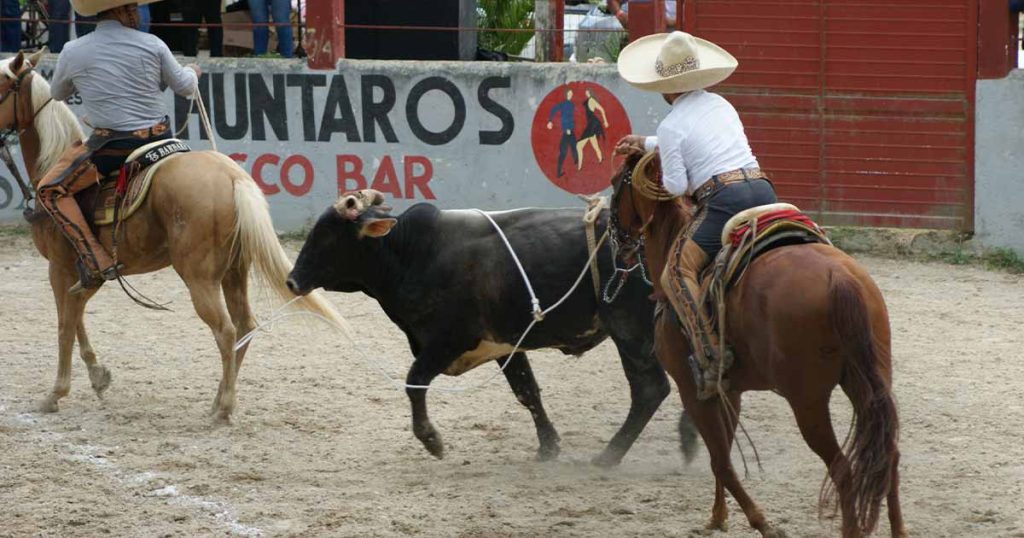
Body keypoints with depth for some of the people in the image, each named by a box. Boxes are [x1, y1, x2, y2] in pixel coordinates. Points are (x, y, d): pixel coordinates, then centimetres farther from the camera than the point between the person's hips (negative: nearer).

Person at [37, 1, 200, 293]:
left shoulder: (73, 52, -2)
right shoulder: (151, 44, 0)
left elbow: (57, 94, 17)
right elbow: (184, 87, 11)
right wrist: (192, 74, 36)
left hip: (112, 144, -4)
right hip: (160, 137, 4)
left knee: (51, 189, 3)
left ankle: (96, 261, -10)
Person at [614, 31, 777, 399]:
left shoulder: (671, 126, 0)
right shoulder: (720, 104, 21)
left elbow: (676, 186, -2)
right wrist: (646, 144, 42)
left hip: (723, 199, -7)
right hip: (763, 190, 7)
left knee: (677, 272, -10)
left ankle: (708, 352, -28)